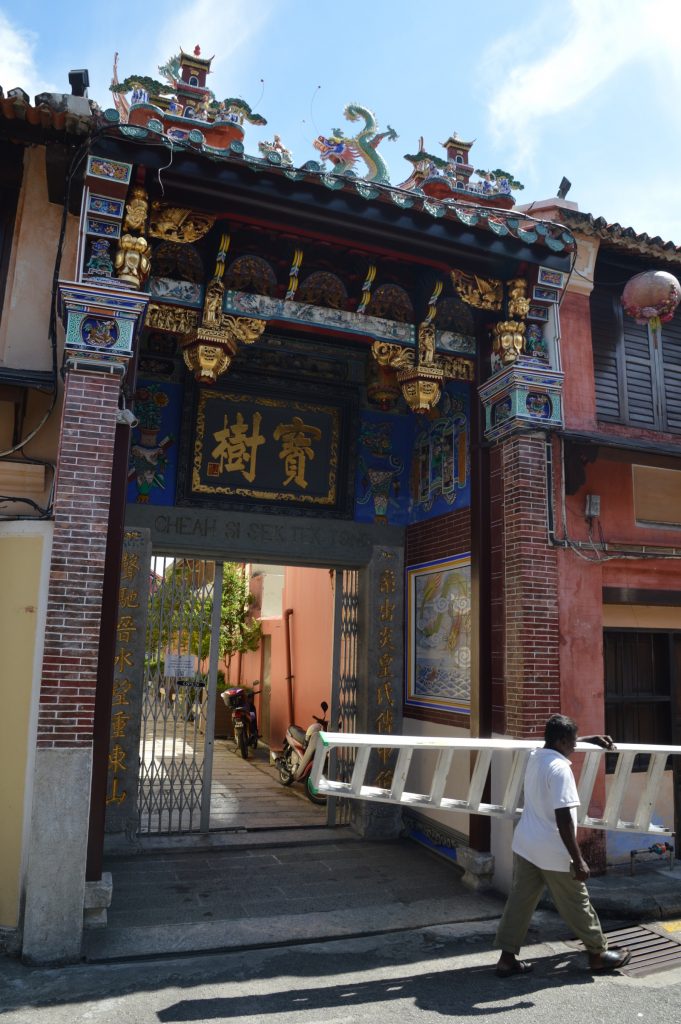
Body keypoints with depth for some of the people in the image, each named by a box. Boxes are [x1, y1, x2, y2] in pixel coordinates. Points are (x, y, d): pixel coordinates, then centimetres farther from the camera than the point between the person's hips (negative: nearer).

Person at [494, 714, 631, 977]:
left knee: (520, 900, 12)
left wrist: (592, 739, 30)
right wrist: (578, 860, -19)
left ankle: (507, 957, 16)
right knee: (576, 904, 12)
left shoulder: (535, 756, 5)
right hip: (552, 852, -8)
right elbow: (563, 820, -24)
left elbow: (561, 743, 29)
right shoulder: (559, 769, -22)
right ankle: (598, 954, 29)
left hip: (525, 845, 8)